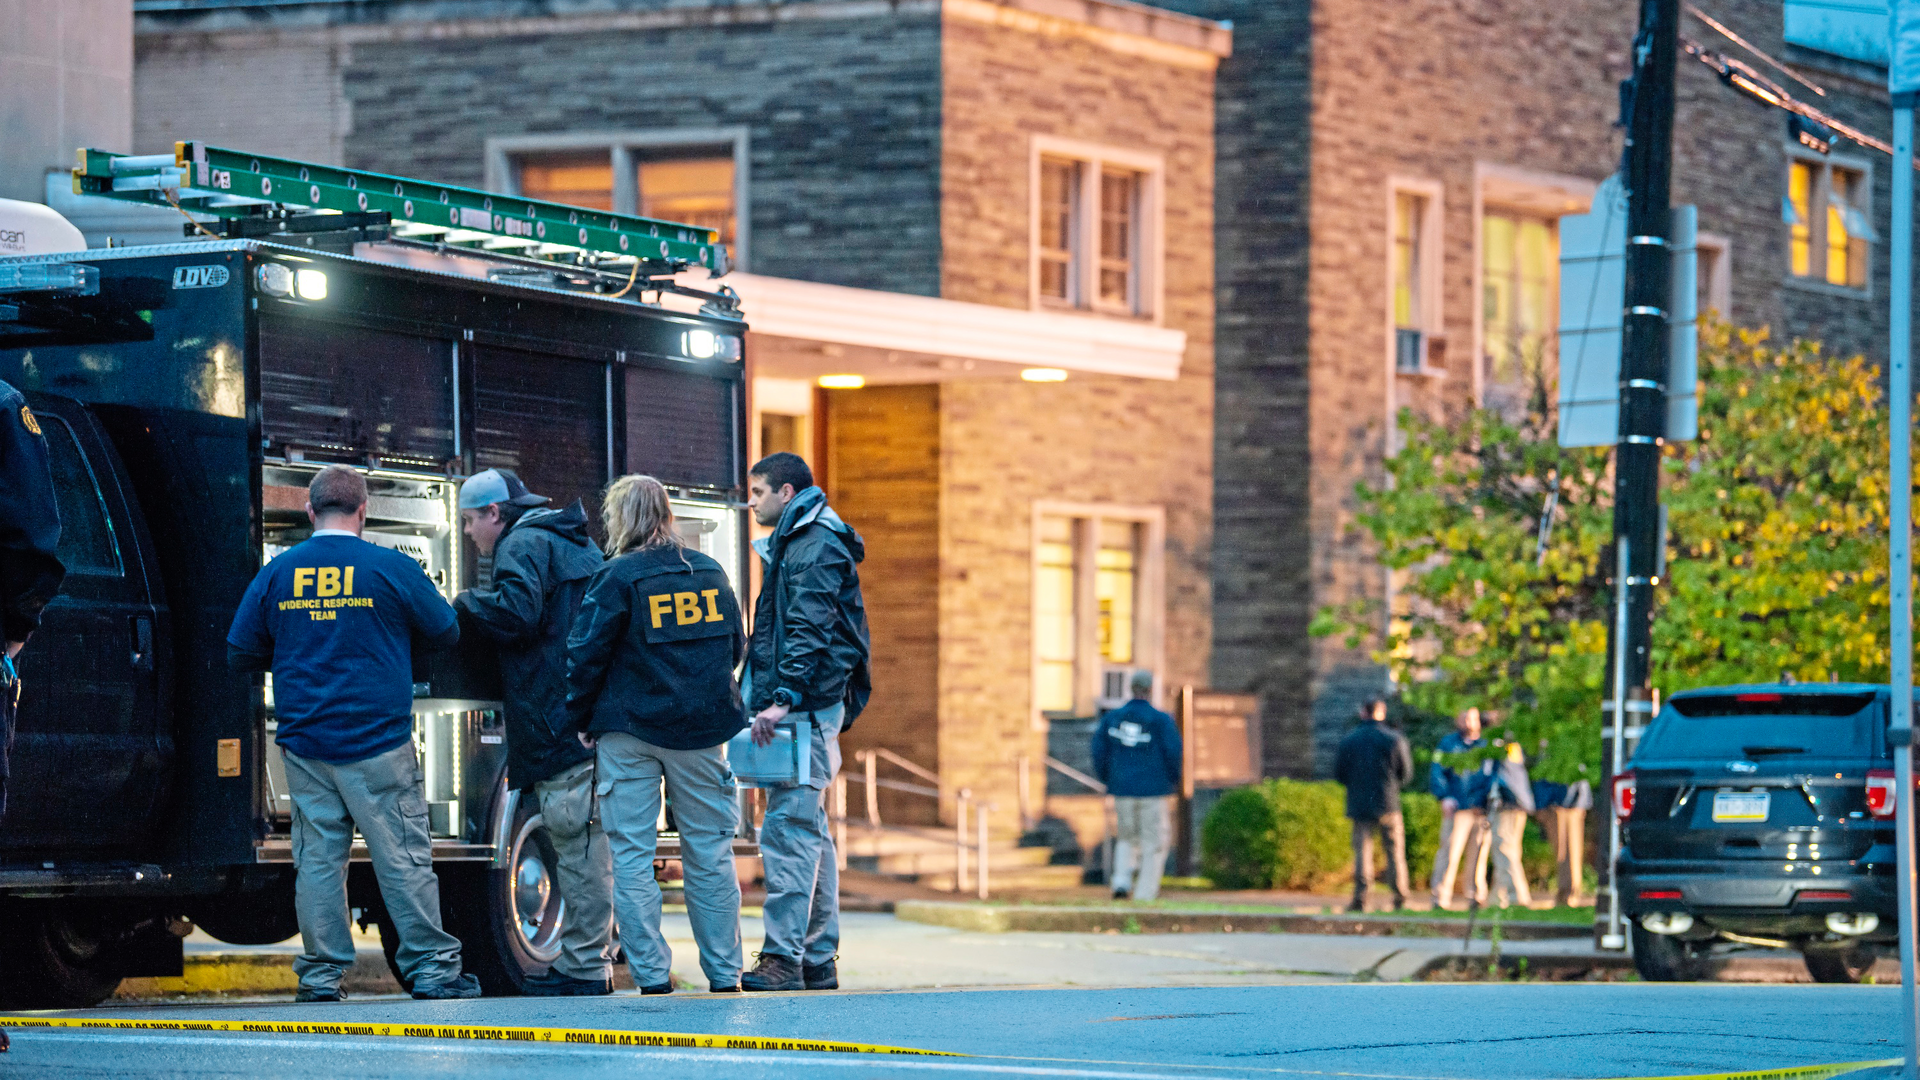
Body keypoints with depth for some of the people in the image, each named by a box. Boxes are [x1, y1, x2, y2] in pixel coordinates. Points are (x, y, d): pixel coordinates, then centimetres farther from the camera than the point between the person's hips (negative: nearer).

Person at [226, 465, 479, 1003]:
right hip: (379, 745, -3)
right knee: (403, 857, 1)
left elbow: (240, 654, 9)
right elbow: (446, 632, 7)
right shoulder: (392, 569, -5)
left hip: (305, 746, 3)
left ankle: (320, 973, 5)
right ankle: (431, 966, 2)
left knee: (317, 858, 5)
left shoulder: (276, 574, 3)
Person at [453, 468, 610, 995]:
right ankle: (588, 960, 14)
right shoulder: (578, 544, 24)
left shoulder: (523, 545, -6)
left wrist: (467, 602, -4)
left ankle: (583, 968, -8)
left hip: (558, 719, -10)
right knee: (587, 846, 11)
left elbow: (517, 613, -21)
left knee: (577, 847, -8)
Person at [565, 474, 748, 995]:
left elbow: (586, 655, -9)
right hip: (702, 735, 4)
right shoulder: (711, 573, 5)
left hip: (630, 732, -4)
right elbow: (736, 647, 15)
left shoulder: (618, 578, -10)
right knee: (709, 854, 9)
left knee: (632, 856, 2)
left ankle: (652, 976, -1)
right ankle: (725, 975, 10)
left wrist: (581, 720, 4)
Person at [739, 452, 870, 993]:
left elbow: (809, 630, -21)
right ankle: (818, 959, 14)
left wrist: (784, 698, -27)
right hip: (808, 709, 11)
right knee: (808, 830, 11)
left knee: (788, 826, -15)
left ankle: (782, 957, -21)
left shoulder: (815, 546, -10)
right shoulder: (794, 543, 23)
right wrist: (773, 698, 19)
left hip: (808, 706, -11)